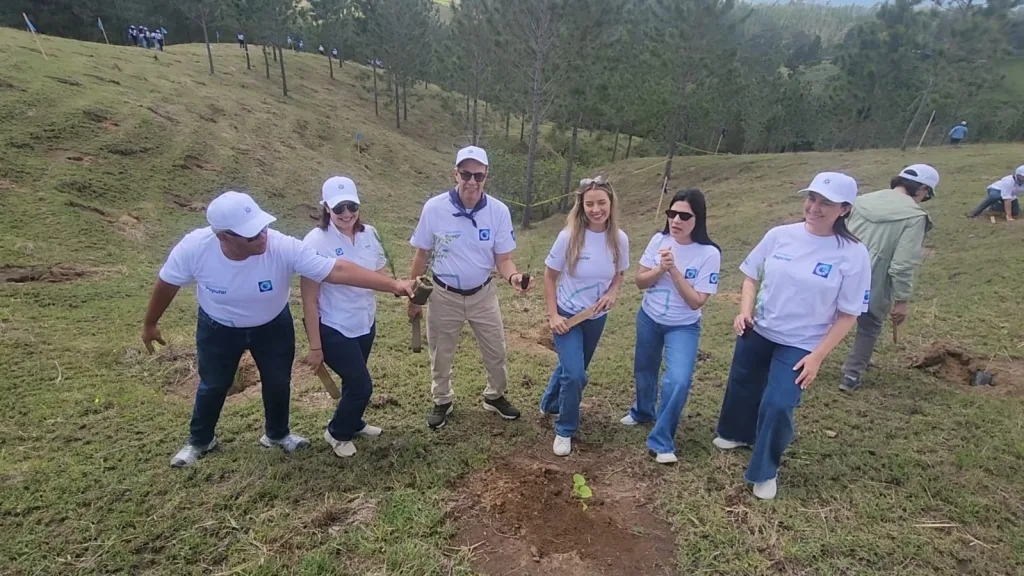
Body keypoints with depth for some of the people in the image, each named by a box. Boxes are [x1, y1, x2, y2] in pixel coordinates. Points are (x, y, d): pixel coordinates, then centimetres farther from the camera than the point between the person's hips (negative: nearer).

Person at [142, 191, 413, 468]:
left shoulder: (283, 247, -38)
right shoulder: (193, 248, -33)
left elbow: (337, 270, -42)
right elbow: (167, 283, -12)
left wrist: (394, 285, -49)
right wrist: (150, 324, 4)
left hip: (273, 325, 1)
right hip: (218, 328, 0)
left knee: (278, 382, 13)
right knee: (213, 385, 15)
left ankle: (277, 434, 42)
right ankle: (199, 441, 44)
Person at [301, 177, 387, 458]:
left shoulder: (368, 234, -5)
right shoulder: (316, 242, -21)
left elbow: (379, 275, 5)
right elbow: (310, 299, -18)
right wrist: (315, 346, -16)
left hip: (365, 322, 5)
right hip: (333, 328, -5)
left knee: (355, 380, 21)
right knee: (361, 385, 1)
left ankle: (353, 423, 49)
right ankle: (337, 433, 29)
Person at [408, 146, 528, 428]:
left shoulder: (498, 211, -16)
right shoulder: (434, 208, -18)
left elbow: (503, 258, -10)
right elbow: (422, 255, -6)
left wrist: (512, 276, -34)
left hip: (483, 294, 1)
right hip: (444, 295, -1)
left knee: (496, 352, 16)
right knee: (440, 355, 16)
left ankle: (495, 396, 42)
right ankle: (442, 401, 41)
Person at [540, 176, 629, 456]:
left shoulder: (619, 239, -11)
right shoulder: (569, 237, -21)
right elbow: (549, 276, -10)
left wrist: (612, 293, -14)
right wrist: (553, 315, -15)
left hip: (596, 318, 4)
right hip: (567, 316, -4)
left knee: (572, 369, 21)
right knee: (574, 374, -13)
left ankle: (550, 404, 50)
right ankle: (565, 431, 11)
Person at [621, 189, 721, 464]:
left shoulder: (709, 253, -20)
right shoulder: (659, 240, -10)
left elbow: (696, 301, -21)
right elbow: (640, 282, -6)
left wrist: (674, 270, -29)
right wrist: (660, 269, -24)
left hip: (683, 327, -3)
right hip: (649, 319, 4)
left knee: (678, 381, -19)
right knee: (644, 371, 20)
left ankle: (661, 441, 0)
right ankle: (642, 412, 50)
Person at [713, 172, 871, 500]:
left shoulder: (853, 255, -15)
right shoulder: (780, 235, -8)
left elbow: (848, 315, -10)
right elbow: (752, 276, 5)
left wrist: (817, 356, -14)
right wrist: (745, 311, -12)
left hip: (800, 346, -3)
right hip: (756, 332, 4)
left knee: (777, 406, -9)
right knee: (742, 386, 20)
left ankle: (764, 471, 18)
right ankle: (738, 434, 51)